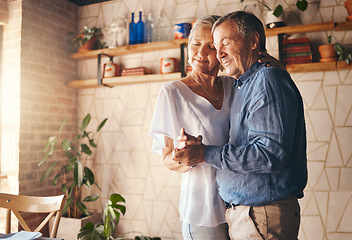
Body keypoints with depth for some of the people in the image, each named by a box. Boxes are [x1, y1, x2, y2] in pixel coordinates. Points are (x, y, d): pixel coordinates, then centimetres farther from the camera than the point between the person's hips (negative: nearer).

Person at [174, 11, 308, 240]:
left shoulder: (268, 79, -16)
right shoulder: (244, 86, 15)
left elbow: (272, 154, -26)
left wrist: (206, 154, -22)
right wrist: (196, 147, -4)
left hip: (264, 216, -9)